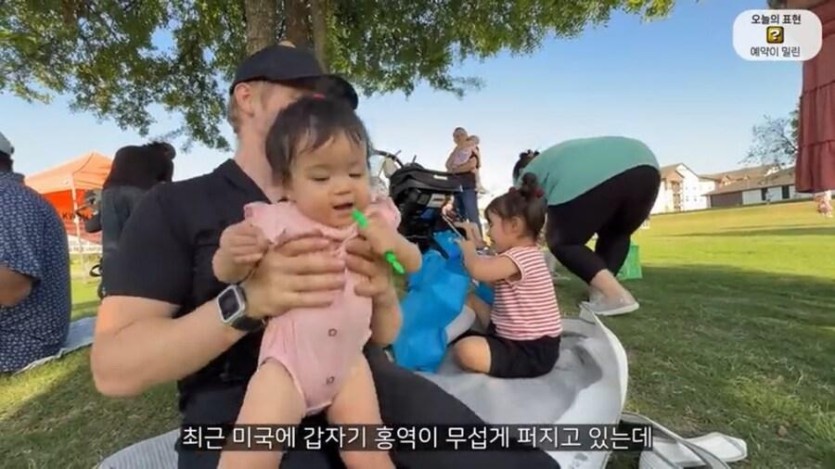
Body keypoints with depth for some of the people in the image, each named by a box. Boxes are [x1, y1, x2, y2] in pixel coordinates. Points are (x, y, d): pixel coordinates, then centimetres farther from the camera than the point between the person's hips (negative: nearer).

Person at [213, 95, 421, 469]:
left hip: (349, 364, 3)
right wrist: (231, 252, -32)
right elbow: (228, 275, -7)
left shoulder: (375, 219, -3)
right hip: (288, 364, -2)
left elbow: (414, 265, 5)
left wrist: (395, 244, -19)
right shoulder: (278, 222, -13)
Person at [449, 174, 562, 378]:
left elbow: (478, 270, -34)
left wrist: (468, 250, -13)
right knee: (471, 300, 14)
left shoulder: (521, 256, -22)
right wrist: (472, 250, 11)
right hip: (513, 337, 10)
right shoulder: (522, 255, 11)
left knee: (465, 351, -31)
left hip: (532, 351, -10)